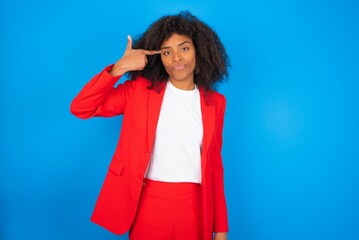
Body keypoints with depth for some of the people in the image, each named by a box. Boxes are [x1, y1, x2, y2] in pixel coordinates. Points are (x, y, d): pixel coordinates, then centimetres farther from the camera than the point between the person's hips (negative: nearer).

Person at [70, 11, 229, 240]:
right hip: (148, 204, -1)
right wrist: (119, 68, -15)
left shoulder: (215, 102, 4)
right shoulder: (139, 89, 0)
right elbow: (80, 108, -6)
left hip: (195, 207, 2)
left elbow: (214, 163, 8)